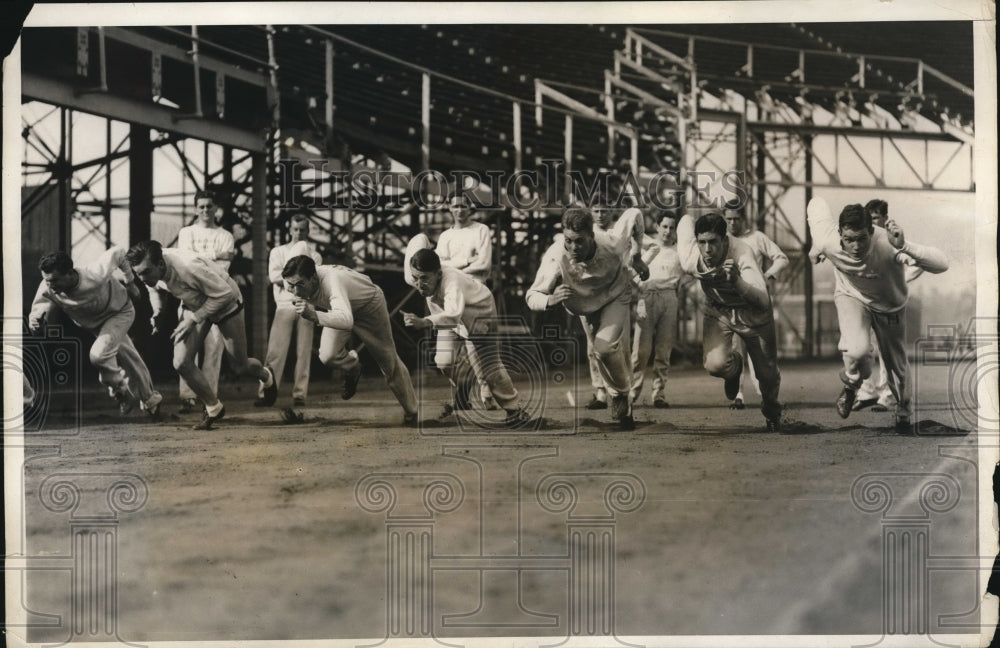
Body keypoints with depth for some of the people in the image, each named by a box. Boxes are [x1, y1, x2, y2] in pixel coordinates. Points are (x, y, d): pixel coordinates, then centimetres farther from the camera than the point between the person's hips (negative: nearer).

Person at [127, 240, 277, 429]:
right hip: (194, 305, 5)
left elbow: (224, 293, -32)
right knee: (181, 363, -11)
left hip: (225, 303, -5)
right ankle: (213, 407, 12)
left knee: (240, 366, 9)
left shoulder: (188, 266, -43)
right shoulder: (151, 268, -22)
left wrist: (194, 319, -30)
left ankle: (266, 376, 46)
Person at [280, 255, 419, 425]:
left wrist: (313, 315, -75)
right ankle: (352, 368, 16)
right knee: (328, 356, -20)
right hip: (341, 309, 5)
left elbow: (346, 320, -64)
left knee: (389, 362, 7)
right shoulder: (293, 284, -26)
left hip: (369, 304, -5)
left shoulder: (332, 280, -46)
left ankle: (411, 413, 28)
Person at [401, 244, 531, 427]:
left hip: (478, 311, -6)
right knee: (444, 361, -1)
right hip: (448, 313, 6)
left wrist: (425, 322, -81)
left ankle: (515, 409, 7)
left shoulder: (452, 282, -47)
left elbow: (453, 315, -66)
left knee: (489, 365, -6)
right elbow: (421, 239, -10)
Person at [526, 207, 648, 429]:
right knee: (597, 351, 14)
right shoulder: (556, 256, -40)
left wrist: (637, 258, -11)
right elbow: (532, 296, -36)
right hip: (586, 306, 2)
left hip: (616, 296, -2)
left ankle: (621, 394, 5)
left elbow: (634, 214, -18)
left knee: (606, 346, -22)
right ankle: (621, 395, 42)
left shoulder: (612, 246, -39)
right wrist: (550, 300, -59)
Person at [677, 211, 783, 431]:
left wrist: (737, 282, -63)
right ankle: (735, 366, 17)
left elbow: (762, 300, -46)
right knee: (716, 364, -24)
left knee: (767, 372, 10)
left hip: (751, 312, -1)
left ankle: (771, 412, 46)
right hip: (716, 311, 2)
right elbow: (686, 220, -7)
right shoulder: (690, 259, -29)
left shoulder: (742, 254, -38)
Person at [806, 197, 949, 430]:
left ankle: (902, 408, 50)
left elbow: (942, 264, -49)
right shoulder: (827, 241, -35)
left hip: (889, 305, 0)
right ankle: (851, 383, 9)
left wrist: (905, 248, -62)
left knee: (896, 363, 16)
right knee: (858, 351, -28)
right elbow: (817, 204, -13)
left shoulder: (888, 245, -42)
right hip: (852, 297, 0)